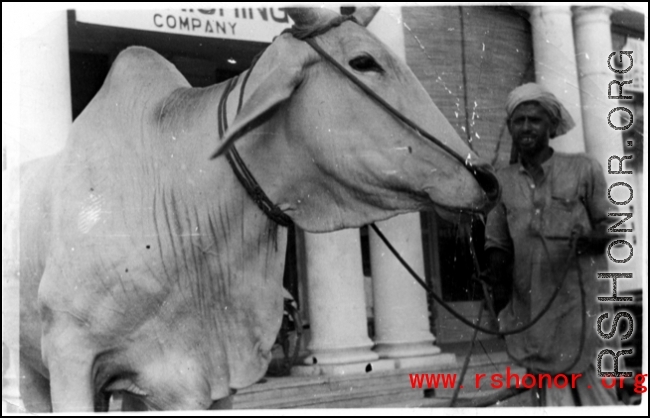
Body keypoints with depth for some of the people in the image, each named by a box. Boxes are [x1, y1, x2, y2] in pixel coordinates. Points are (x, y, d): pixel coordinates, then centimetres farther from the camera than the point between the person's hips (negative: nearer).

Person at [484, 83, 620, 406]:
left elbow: (612, 228, 5)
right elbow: (497, 244, 13)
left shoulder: (583, 169, 4)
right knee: (551, 400, 3)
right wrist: (496, 263, -8)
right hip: (532, 313, 2)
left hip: (581, 306, -2)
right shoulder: (503, 182, 10)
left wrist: (590, 239, -16)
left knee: (597, 395, -4)